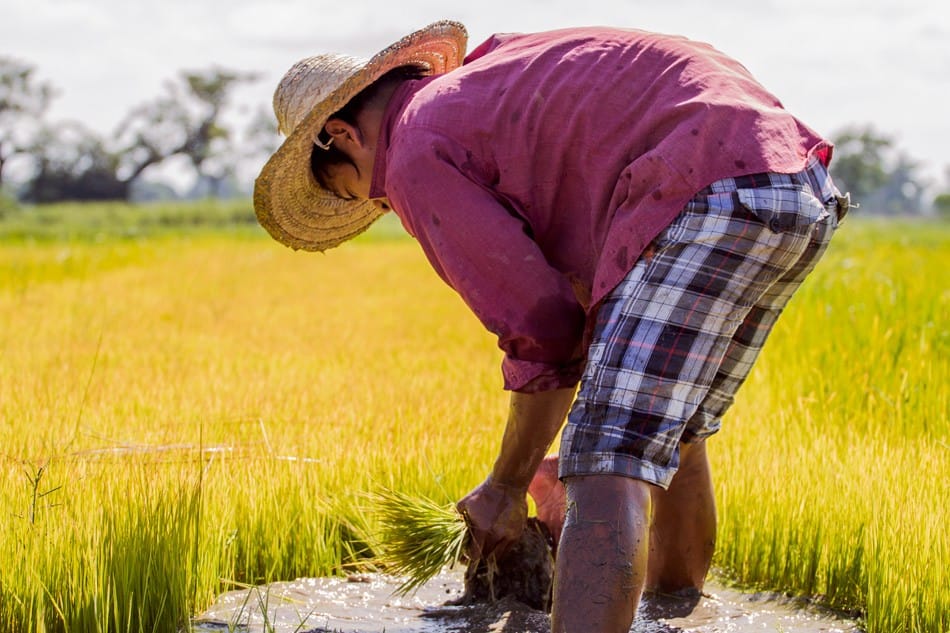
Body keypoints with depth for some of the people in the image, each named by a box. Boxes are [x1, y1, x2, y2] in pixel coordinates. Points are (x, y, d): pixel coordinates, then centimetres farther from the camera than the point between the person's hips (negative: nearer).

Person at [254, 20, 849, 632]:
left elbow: (544, 330, -2)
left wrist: (507, 485, 11)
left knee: (609, 473, -14)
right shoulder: (498, 66, 30)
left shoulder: (417, 152, 3)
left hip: (713, 201, -10)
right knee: (672, 428, 27)